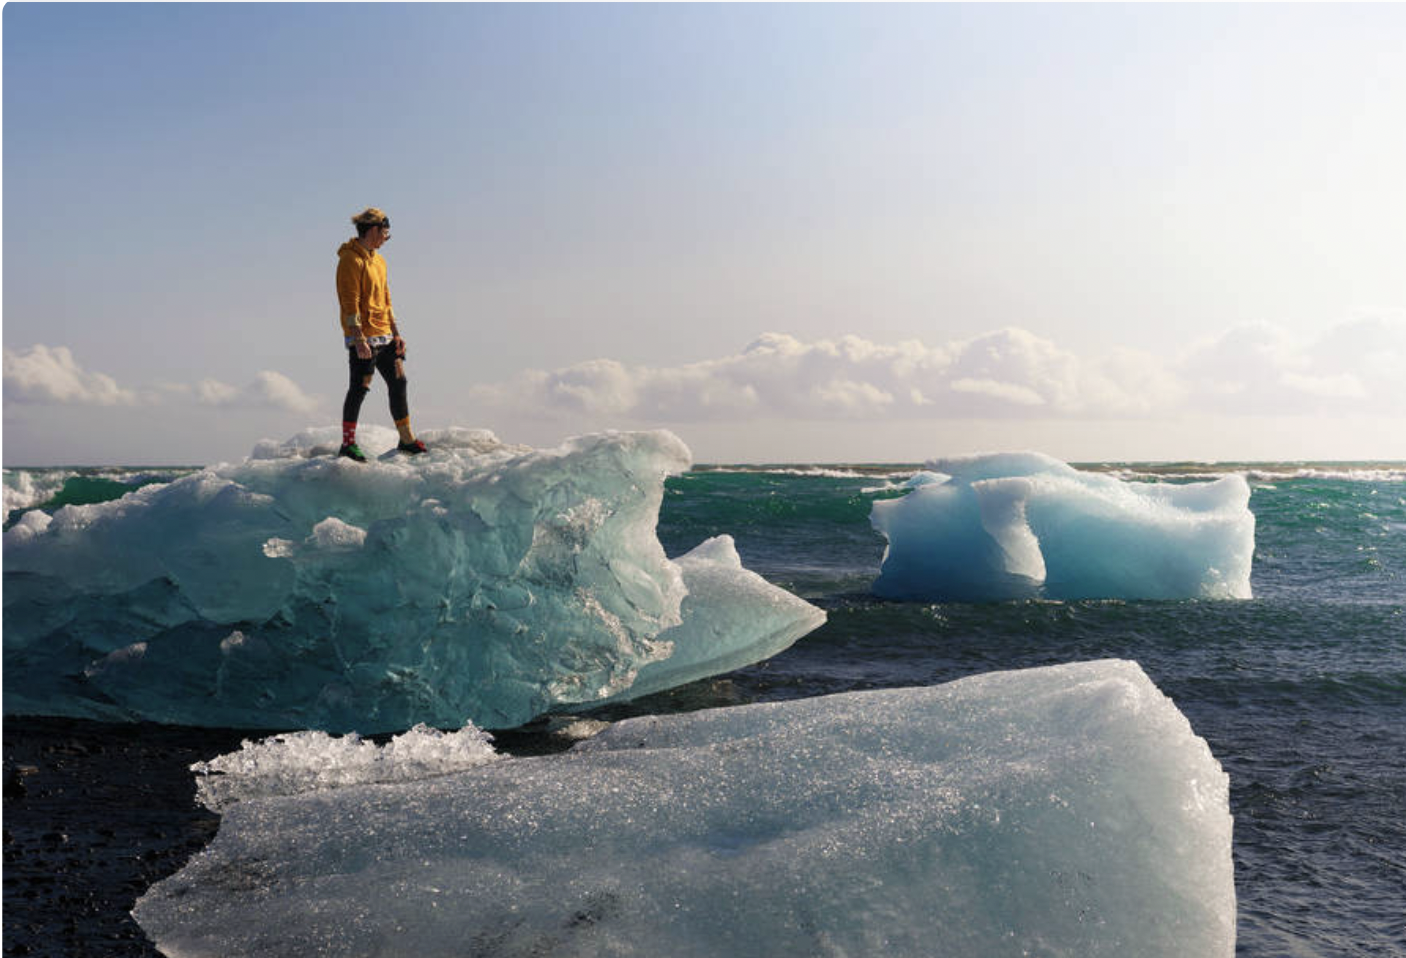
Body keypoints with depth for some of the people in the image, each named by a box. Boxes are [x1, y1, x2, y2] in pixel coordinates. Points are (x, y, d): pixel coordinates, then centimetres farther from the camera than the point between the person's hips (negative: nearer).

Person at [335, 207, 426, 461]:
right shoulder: (351, 260, -10)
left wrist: (396, 334, 17)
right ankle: (348, 444, 4)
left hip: (384, 337, 9)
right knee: (360, 388, -5)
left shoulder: (378, 260, 17)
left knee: (398, 382, 10)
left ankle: (407, 440, 18)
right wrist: (359, 340, -21)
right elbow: (350, 304, -16)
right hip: (363, 338, -9)